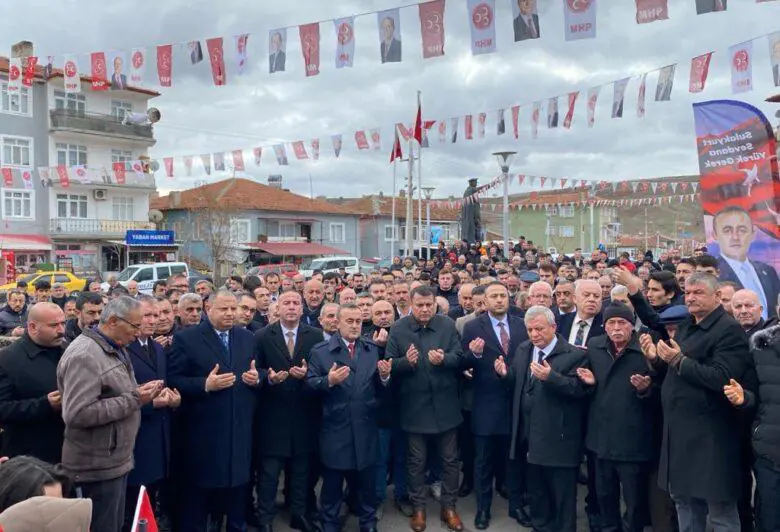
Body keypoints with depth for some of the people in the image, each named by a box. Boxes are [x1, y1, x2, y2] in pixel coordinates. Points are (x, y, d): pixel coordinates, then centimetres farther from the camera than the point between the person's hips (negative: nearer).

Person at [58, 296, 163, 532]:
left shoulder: (115, 349, 11)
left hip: (117, 460, 10)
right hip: (97, 467, -10)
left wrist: (139, 393, 1)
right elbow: (77, 414, -28)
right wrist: (133, 400, -24)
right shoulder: (84, 356, -21)